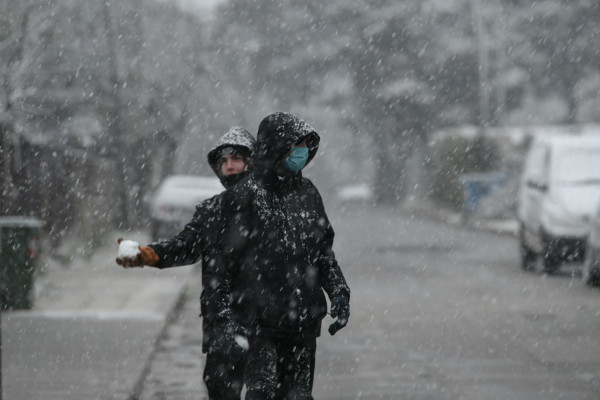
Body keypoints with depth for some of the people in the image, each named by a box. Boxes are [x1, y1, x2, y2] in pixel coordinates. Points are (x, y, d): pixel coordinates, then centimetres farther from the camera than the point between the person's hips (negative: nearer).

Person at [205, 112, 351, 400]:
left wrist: (338, 293, 9)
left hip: (305, 321, 6)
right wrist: (223, 314, -10)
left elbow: (324, 252, 20)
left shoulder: (308, 193, 11)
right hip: (262, 322, -5)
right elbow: (224, 260, -6)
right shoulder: (245, 196, -6)